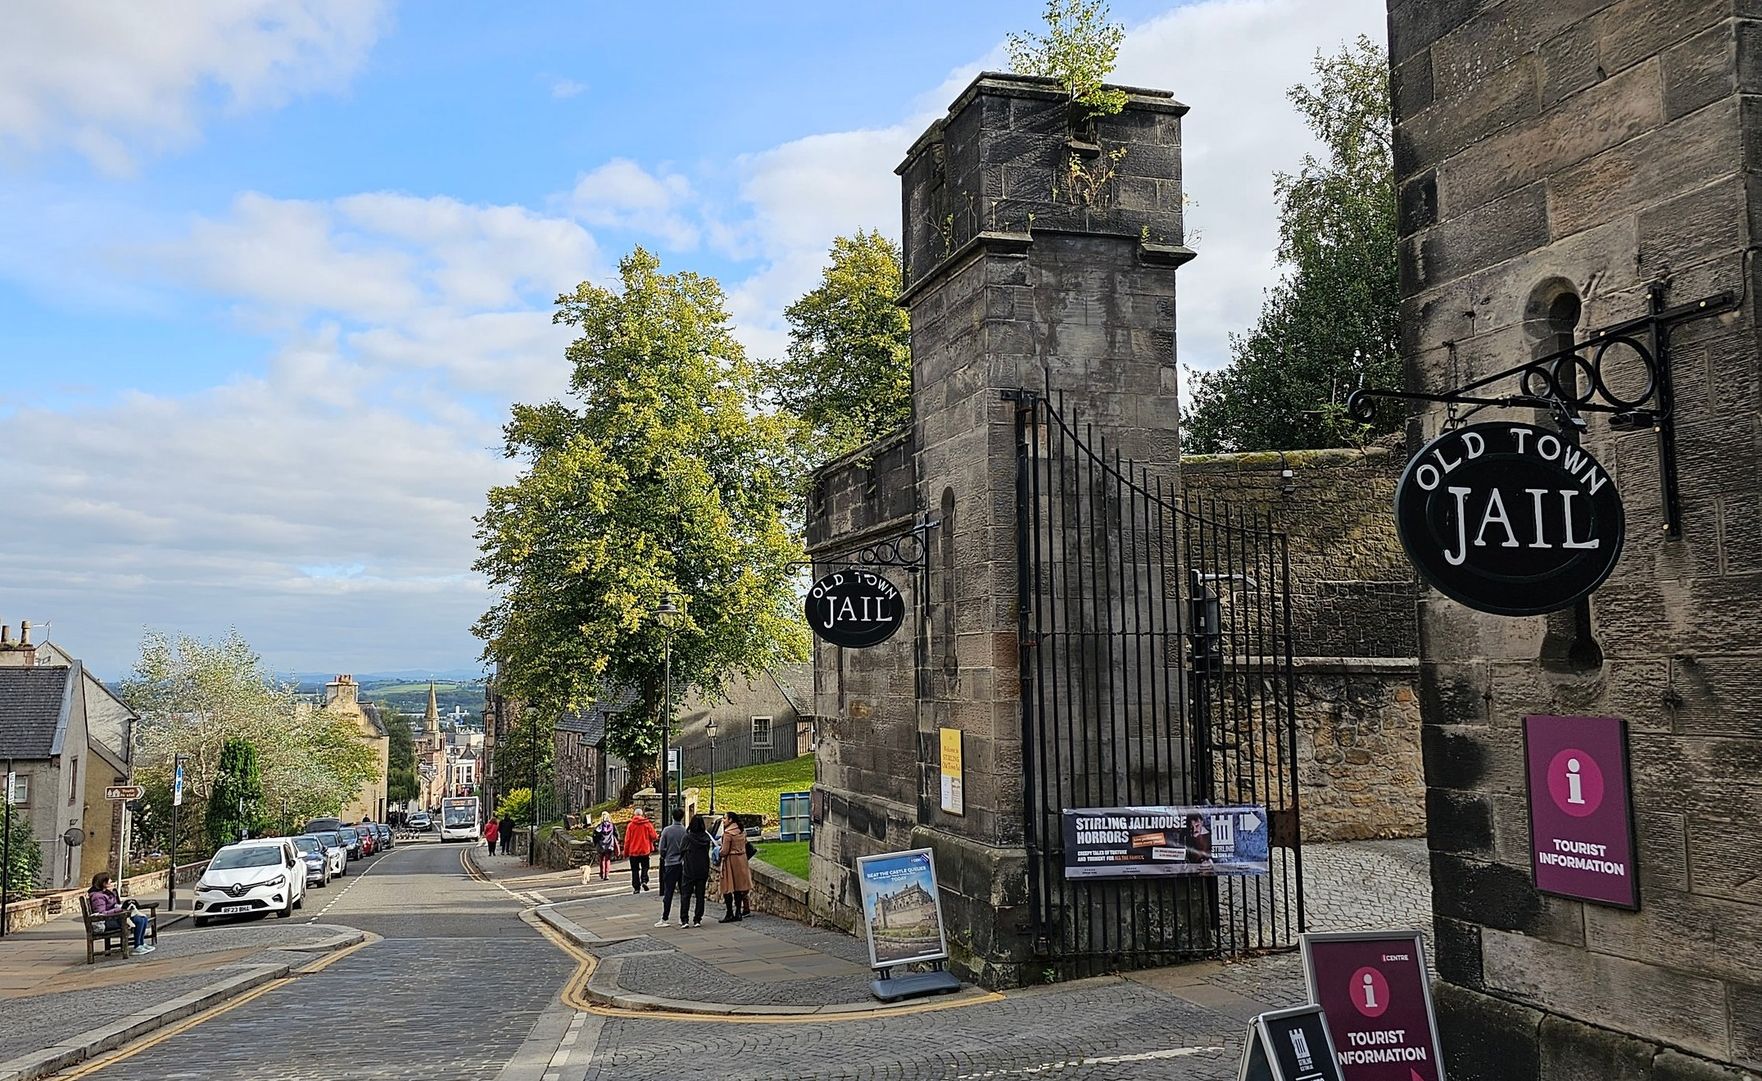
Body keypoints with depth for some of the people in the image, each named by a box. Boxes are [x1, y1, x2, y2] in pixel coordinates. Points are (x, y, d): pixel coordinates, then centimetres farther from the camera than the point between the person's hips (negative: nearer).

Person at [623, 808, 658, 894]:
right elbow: (653, 836, -2)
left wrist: (626, 852, 6)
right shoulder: (647, 824, -4)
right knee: (645, 867, 15)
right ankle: (644, 881, -8)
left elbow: (627, 840, -3)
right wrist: (658, 836, 22)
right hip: (645, 850, 0)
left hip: (633, 851, 0)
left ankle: (636, 888, 5)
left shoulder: (630, 825, -5)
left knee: (635, 870, 7)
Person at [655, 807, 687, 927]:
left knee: (668, 893, 3)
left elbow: (662, 849, -3)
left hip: (670, 864, 0)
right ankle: (683, 919, 9)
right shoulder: (686, 831, -7)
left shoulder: (666, 831, -6)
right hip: (683, 864, 0)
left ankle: (664, 919, 2)